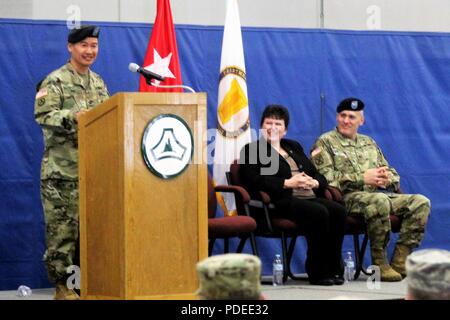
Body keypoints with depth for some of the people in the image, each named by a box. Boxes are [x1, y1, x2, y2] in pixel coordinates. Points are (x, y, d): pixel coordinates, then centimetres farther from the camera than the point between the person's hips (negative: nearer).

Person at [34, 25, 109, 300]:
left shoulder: (99, 83, 18)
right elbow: (43, 115, -14)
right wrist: (73, 116, -27)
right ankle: (61, 285, -2)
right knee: (62, 226, -7)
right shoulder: (55, 81, -4)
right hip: (62, 168, -7)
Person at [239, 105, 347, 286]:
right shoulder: (252, 150, 10)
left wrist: (314, 182, -1)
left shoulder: (294, 147, 30)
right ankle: (317, 273, -24)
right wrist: (288, 183, -13)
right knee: (319, 213, -32)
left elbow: (318, 175, 25)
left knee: (338, 211, -24)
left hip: (309, 197, 6)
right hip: (281, 201, -6)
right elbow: (253, 181, -8)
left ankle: (333, 269, -20)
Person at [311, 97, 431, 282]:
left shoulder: (369, 143, 27)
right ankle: (379, 264, -28)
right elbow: (326, 178, -9)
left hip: (382, 193, 7)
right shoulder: (325, 142, 7)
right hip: (348, 196, -7)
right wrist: (362, 178, -14)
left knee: (420, 202, -14)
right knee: (380, 201, -38)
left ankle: (400, 261, -20)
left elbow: (393, 174, 27)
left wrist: (387, 178, 0)